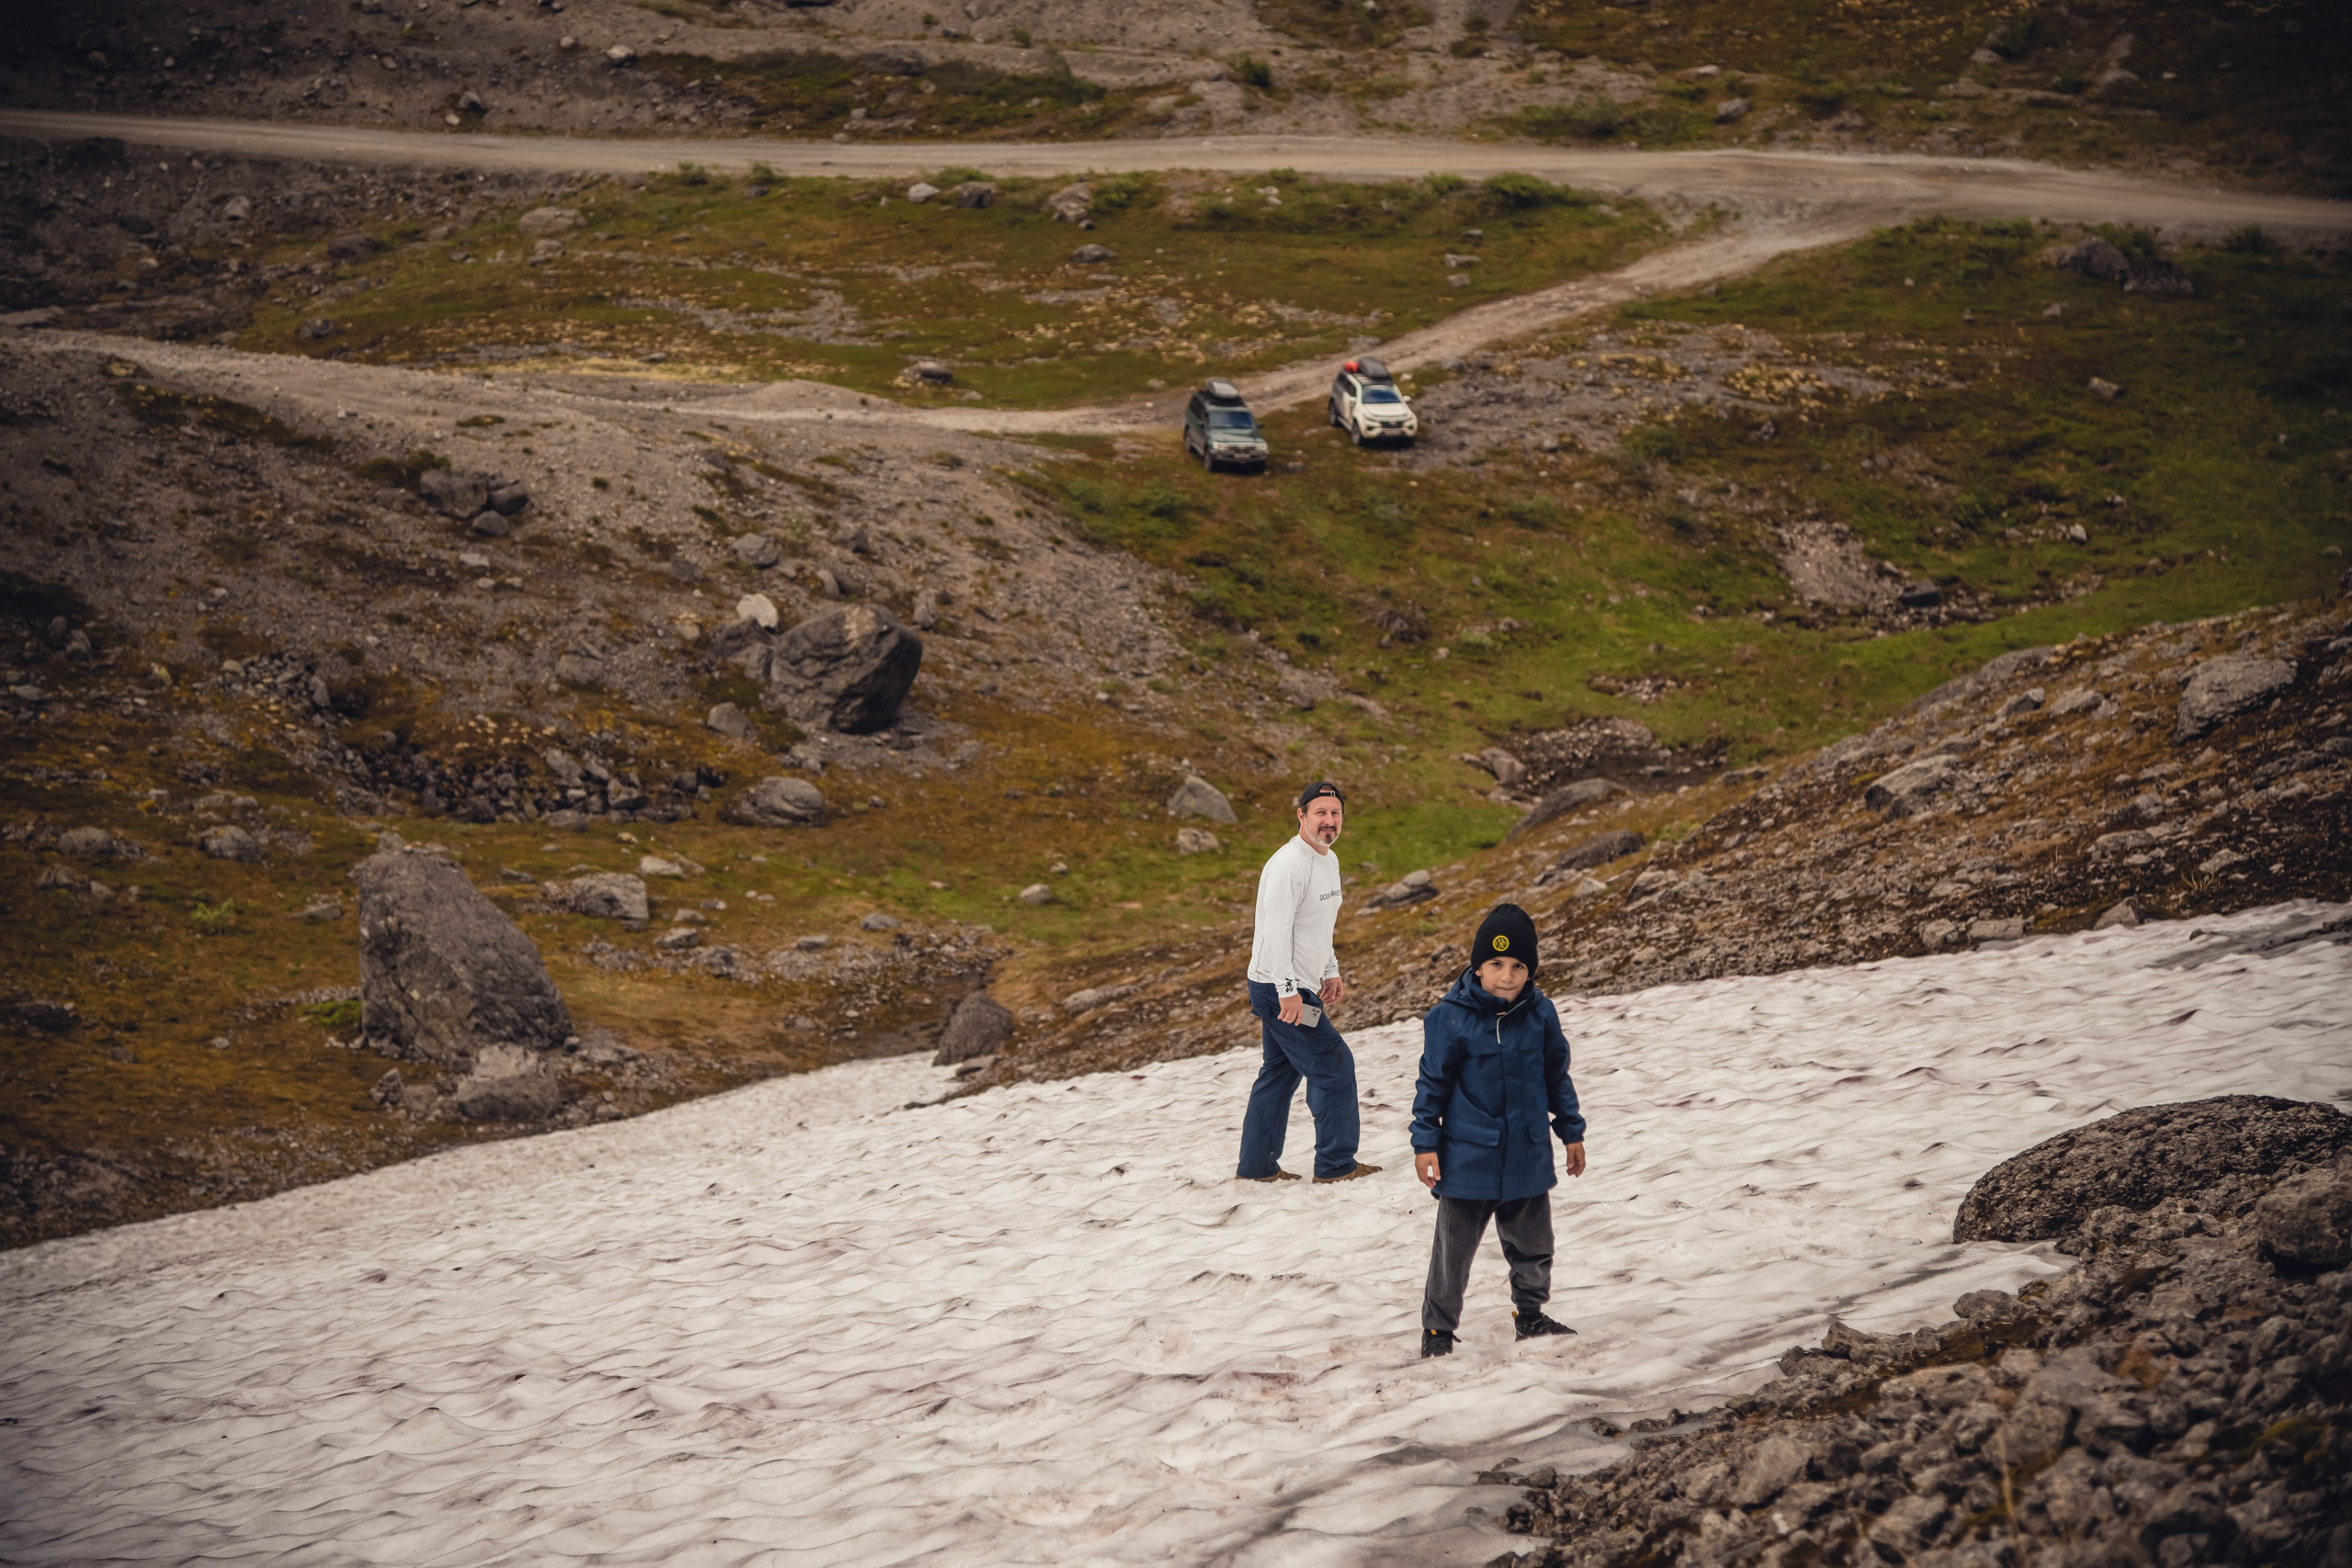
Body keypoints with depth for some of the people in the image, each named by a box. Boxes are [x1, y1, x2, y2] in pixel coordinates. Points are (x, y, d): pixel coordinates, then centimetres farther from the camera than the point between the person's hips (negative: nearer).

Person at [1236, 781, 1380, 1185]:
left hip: (1296, 986, 10)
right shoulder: (1290, 863, -20)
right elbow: (1276, 930, -24)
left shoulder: (1328, 860, 12)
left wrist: (1331, 972, 22)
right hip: (1280, 988, -10)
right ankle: (1336, 1163, 4)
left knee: (1281, 1072, 15)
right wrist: (1288, 991, -26)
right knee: (1334, 1065, -5)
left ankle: (1257, 1164, 23)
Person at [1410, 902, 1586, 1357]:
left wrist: (1572, 1132, 15)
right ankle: (1438, 1329, 16)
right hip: (1467, 1160, -4)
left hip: (1528, 1157, 4)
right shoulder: (1451, 1018, -14)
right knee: (1454, 1248, 4)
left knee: (1533, 1243, 17)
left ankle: (1530, 1316, 35)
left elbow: (1557, 1077, 10)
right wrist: (1425, 1143, -6)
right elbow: (1432, 1083, -6)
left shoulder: (1541, 1014, -3)